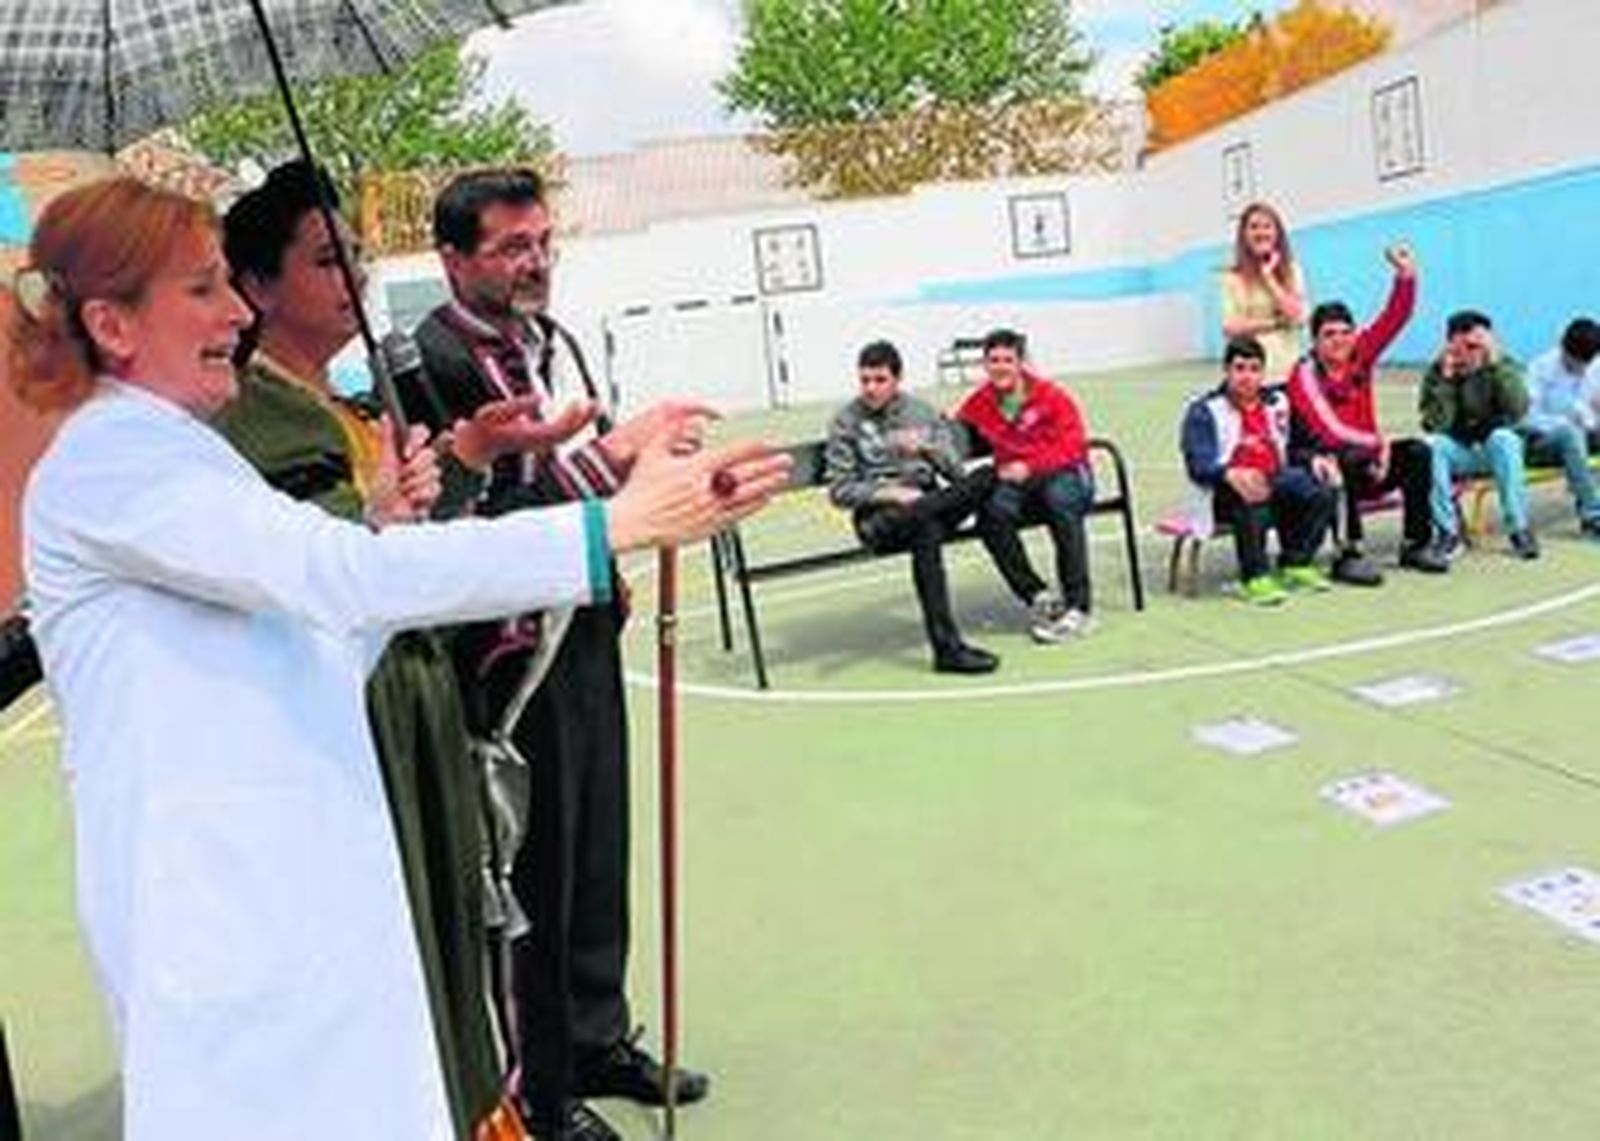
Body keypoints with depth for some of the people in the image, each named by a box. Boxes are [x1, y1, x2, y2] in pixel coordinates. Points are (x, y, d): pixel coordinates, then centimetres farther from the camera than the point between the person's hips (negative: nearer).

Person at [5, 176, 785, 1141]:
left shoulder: (159, 449, 17)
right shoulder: (109, 458, -13)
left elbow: (323, 668, 15)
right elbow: (348, 577, -29)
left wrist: (387, 527, -1)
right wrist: (620, 524, -32)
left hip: (300, 880, 9)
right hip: (220, 906, -9)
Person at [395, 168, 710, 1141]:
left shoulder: (554, 337, 10)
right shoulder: (433, 362, -17)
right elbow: (482, 522, -25)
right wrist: (609, 454, -27)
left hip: (586, 627, 8)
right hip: (515, 651, -8)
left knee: (600, 849, 18)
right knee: (537, 870, 3)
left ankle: (600, 1038, 36)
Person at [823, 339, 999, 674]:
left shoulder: (922, 412, 15)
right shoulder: (846, 422, 6)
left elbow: (956, 473, 6)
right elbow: (840, 491, -1)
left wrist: (926, 447, -14)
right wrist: (891, 494, -16)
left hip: (930, 504, 3)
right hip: (877, 519, -3)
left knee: (987, 477, -25)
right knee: (927, 530, -39)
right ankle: (946, 648, -42)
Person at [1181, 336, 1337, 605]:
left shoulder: (1277, 403, 13)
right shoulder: (1205, 411, -6)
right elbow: (1199, 465, -19)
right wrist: (1232, 475, -40)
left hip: (1273, 482, 5)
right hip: (1224, 494, -5)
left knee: (1321, 493, -20)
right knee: (1253, 502, -38)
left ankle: (1295, 563, -3)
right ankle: (1254, 577, -25)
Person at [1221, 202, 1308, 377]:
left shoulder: (1292, 272, 8)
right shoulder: (1234, 278, 2)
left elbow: (1298, 317, -6)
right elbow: (1230, 327, -5)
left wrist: (1269, 277, -5)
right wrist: (1274, 322, -7)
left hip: (1288, 369, 2)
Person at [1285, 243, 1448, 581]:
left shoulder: (1360, 355, 2)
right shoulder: (1305, 374, -16)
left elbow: (1395, 318, -6)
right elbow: (1331, 432, -24)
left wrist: (1406, 275, -19)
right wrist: (1378, 442, -18)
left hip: (1364, 456, 7)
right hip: (1321, 464, -6)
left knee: (1417, 452, -11)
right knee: (1352, 460, -36)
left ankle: (1416, 544, -2)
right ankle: (1347, 555, -30)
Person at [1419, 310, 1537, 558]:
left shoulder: (1504, 367, -5)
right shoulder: (1437, 372, -6)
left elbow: (1518, 410, -23)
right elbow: (1435, 424, -18)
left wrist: (1496, 366, -26)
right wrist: (1447, 379, -25)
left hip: (1496, 451, 0)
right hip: (1457, 453, 1)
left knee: (1503, 438, -33)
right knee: (1432, 445, -30)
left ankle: (1518, 529, -25)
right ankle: (1448, 531, -21)